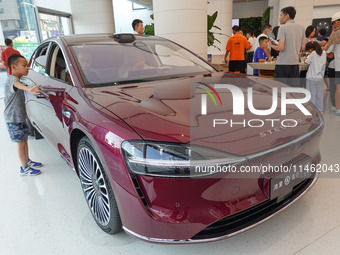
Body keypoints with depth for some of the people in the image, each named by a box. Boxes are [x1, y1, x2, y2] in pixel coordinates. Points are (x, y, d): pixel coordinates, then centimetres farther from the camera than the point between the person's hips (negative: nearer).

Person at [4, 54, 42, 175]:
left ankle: (27, 161, 36)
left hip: (20, 117, 10)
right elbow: (17, 85, -50)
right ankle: (24, 168, 13)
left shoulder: (15, 79, 10)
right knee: (21, 143, 0)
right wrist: (29, 89, -69)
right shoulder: (12, 79, -24)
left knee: (25, 139, 20)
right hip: (13, 119, -10)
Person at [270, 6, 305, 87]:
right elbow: (302, 47, 12)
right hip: (295, 63, 6)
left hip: (283, 64, -6)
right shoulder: (301, 28, 10)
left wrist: (272, 46, 3)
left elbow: (281, 48, -16)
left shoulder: (283, 28, -8)